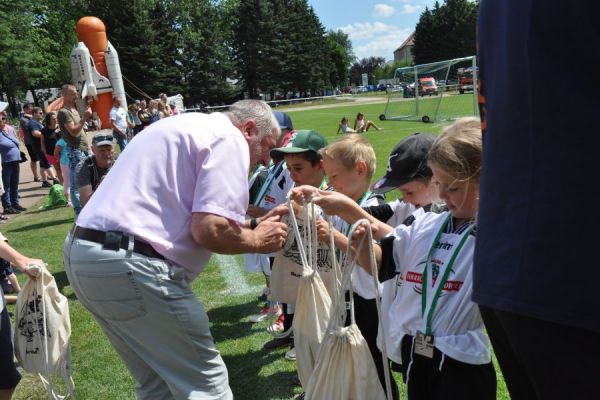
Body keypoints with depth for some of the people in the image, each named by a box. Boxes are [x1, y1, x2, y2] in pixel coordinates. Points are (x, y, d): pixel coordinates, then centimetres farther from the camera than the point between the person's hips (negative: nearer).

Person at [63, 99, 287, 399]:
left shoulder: (185, 126, 23)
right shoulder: (229, 139, -6)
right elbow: (210, 229, -18)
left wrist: (247, 229, 21)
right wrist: (257, 240, 0)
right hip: (131, 266, -10)